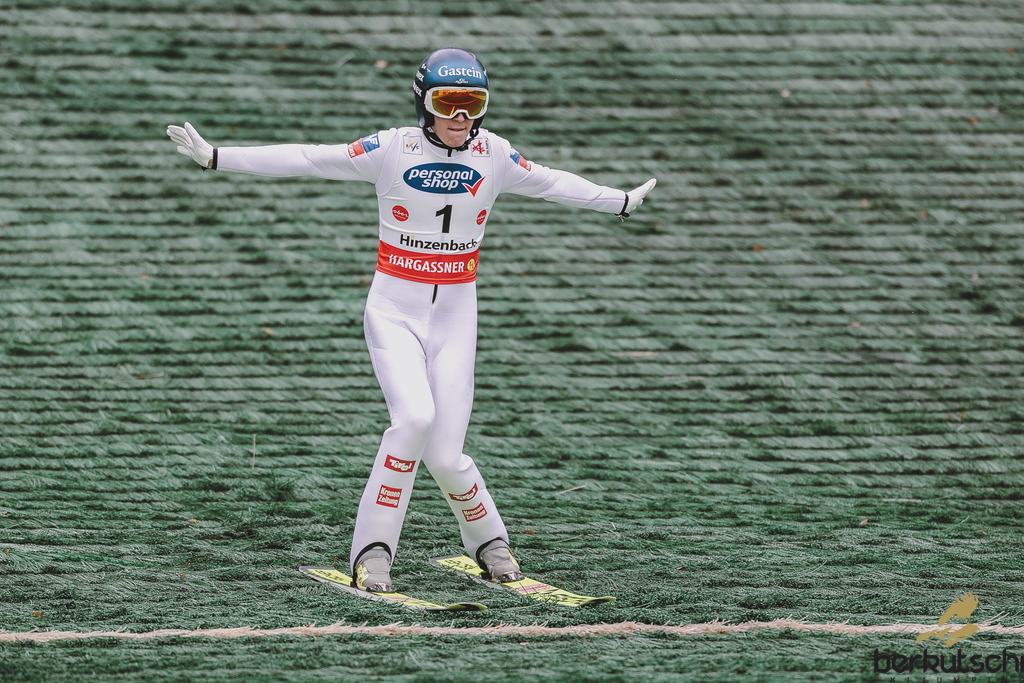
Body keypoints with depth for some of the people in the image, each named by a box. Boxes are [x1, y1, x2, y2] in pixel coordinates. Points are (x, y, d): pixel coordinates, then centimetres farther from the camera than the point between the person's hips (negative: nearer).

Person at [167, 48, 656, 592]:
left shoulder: (492, 155, 1)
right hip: (394, 311, -2)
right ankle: (373, 550, -14)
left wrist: (623, 202, 31)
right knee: (413, 416, -26)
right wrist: (214, 158, -15)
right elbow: (306, 160, -10)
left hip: (455, 319, 2)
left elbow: (549, 183, 19)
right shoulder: (393, 150, -8)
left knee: (445, 456, -6)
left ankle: (486, 539, 24)